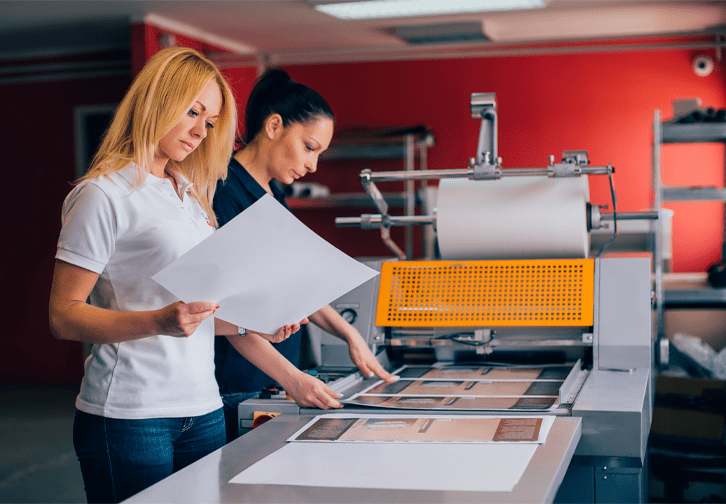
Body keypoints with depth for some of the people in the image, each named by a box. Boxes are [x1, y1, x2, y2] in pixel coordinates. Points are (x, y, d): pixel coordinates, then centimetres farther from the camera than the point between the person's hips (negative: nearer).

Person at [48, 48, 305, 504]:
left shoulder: (192, 196, 17)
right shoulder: (104, 194, -7)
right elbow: (64, 316, -12)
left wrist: (255, 326, 4)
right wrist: (159, 322, -25)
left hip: (203, 409, 7)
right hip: (130, 415, -7)